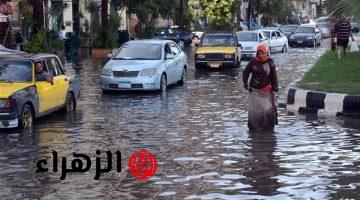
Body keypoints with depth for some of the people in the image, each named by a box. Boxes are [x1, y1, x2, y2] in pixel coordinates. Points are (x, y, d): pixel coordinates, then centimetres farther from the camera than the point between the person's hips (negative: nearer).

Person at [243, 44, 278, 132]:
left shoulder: (270, 62, -2)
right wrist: (246, 85, 1)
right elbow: (245, 73, 9)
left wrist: (274, 89, 0)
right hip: (254, 90, 1)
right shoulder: (253, 62, -1)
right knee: (254, 110, 4)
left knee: (267, 109, -7)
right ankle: (253, 127, 16)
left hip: (266, 90, -1)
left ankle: (268, 128, 4)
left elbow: (274, 76, 3)